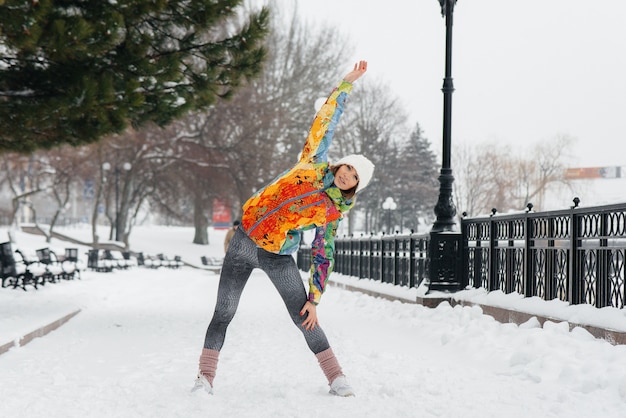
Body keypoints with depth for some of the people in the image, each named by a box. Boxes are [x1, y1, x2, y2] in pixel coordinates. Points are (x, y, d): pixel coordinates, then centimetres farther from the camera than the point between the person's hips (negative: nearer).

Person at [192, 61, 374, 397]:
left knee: (304, 318, -3)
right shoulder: (313, 165, 1)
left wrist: (315, 299, -4)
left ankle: (336, 377, 9)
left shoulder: (333, 211, 1)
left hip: (277, 257, 0)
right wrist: (347, 84, -1)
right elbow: (325, 119, 2)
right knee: (223, 313, -1)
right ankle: (205, 378, 5)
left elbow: (322, 256, 3)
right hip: (243, 241, 0)